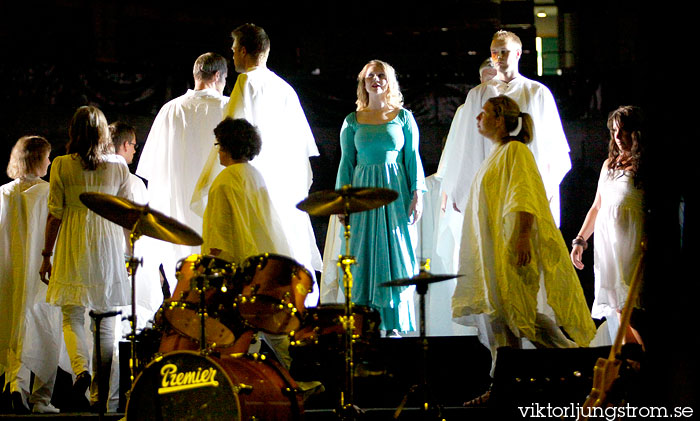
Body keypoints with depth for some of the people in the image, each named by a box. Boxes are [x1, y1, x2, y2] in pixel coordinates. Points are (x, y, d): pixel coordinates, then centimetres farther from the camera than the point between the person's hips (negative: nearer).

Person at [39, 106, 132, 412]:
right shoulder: (118, 165, 1)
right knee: (105, 321, 9)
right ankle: (100, 393, 15)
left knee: (72, 317, 4)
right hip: (107, 248, 2)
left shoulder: (62, 165, -3)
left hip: (73, 249, -2)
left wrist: (47, 255, 6)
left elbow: (55, 215, -2)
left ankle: (81, 369, -24)